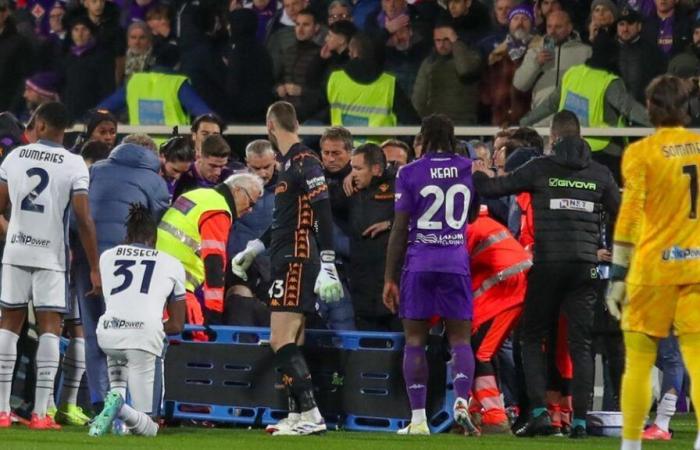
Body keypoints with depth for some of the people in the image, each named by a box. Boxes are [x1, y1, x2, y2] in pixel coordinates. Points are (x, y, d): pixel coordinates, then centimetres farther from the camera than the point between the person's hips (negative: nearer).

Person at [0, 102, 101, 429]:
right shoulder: (74, 165, -6)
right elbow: (83, 219, -11)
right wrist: (94, 267, -6)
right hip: (51, 255, -2)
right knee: (50, 328, 0)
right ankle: (40, 412, -7)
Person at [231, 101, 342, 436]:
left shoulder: (305, 162, -13)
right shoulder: (289, 163, 18)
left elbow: (323, 216, -19)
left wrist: (327, 266, -24)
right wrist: (253, 249, 34)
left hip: (298, 261, -10)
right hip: (287, 260, 10)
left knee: (282, 342, -13)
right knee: (289, 344, 9)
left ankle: (311, 416, -15)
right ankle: (297, 416, 10)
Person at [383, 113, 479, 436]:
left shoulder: (410, 173, -4)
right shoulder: (468, 168, 5)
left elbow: (400, 230, -4)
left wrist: (390, 278, 0)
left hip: (419, 263, -2)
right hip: (456, 261, 2)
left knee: (415, 339, 4)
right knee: (460, 339, 5)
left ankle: (418, 418, 0)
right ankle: (461, 400, -19)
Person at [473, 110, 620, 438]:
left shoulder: (540, 169, -3)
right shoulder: (600, 174, 5)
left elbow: (492, 189, 0)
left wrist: (477, 175, 21)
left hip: (548, 264, -2)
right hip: (585, 266, 2)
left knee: (532, 338, 9)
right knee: (581, 343, 5)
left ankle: (539, 411, -5)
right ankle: (580, 419, -1)